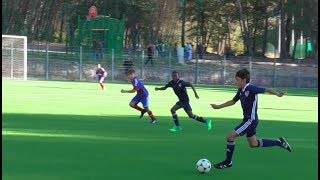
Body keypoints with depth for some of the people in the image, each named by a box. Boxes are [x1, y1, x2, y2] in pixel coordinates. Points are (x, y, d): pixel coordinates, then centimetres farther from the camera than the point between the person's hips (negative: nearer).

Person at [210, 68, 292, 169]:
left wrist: (278, 94, -10)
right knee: (253, 144, 19)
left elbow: (267, 90, -13)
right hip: (247, 119, 9)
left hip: (251, 120, -9)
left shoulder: (251, 89, -21)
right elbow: (233, 101, 19)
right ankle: (279, 142, 29)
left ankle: (228, 162, 1)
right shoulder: (240, 91, 5)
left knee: (231, 136, -12)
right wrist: (218, 107, 17)